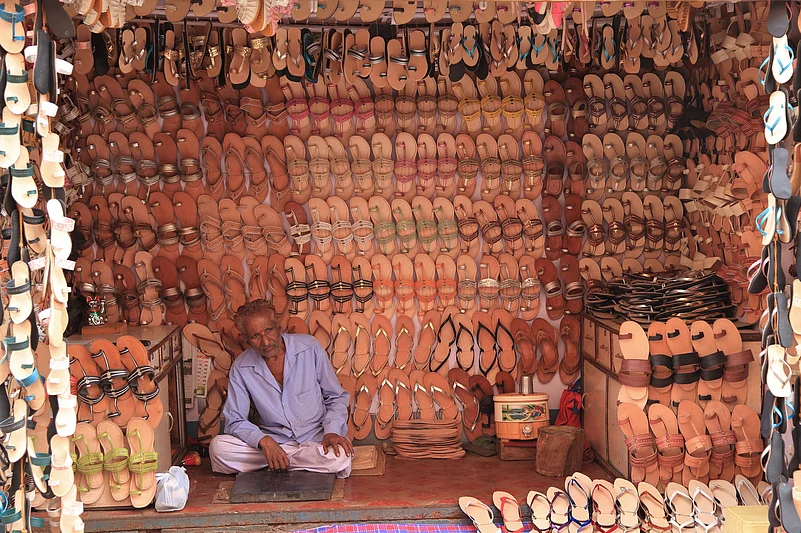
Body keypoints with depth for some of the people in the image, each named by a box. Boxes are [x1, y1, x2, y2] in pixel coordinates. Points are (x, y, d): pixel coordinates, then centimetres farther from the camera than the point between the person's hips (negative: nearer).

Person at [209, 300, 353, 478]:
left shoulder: (309, 348, -5)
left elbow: (336, 397, 4)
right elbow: (235, 421, -1)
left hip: (315, 438, -1)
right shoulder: (241, 368, -3)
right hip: (274, 441, 1)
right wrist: (264, 441, -21)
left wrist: (332, 431, -15)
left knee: (340, 457, -36)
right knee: (218, 447, -24)